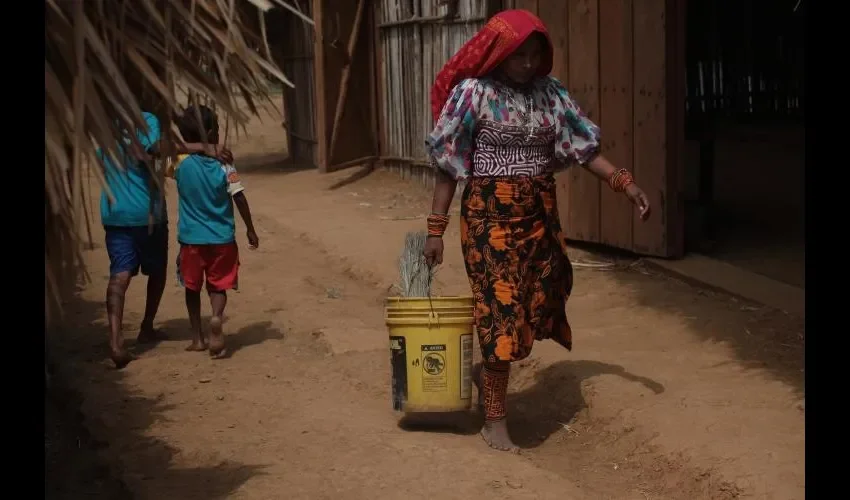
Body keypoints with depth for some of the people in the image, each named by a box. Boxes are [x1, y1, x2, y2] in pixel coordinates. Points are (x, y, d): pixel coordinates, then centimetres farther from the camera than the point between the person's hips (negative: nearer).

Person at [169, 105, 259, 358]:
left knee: (193, 288, 17)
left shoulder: (180, 162, -7)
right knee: (218, 286, 10)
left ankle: (198, 338, 19)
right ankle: (217, 318, -20)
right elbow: (240, 200, -8)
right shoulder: (224, 166, -10)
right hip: (221, 238, -1)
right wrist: (251, 230, 1)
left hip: (191, 239, 1)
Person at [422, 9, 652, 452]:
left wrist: (625, 183, -5)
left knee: (538, 306, 12)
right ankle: (494, 420, 11)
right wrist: (435, 229, -11)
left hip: (540, 216, 6)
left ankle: (487, 372, 40)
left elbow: (583, 149, 7)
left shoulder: (550, 94, 4)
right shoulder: (473, 92, -10)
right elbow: (448, 166, -8)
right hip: (491, 217, -6)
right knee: (502, 311, -3)